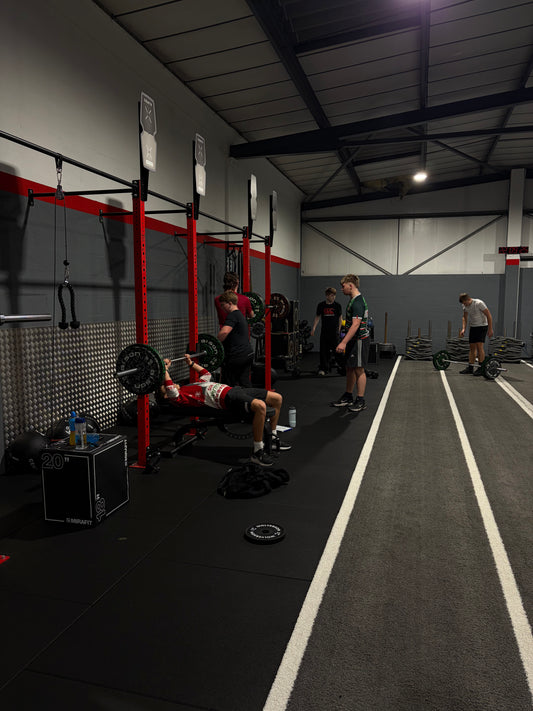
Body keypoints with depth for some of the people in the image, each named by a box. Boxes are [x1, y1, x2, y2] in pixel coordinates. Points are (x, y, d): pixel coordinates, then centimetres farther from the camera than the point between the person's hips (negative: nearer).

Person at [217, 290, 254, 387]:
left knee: (230, 385, -1)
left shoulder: (232, 316, -13)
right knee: (245, 383, 12)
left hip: (237, 356, -10)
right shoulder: (240, 315, 19)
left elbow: (224, 332, -29)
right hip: (248, 353, 10)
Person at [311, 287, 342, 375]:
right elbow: (317, 317, 11)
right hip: (324, 331, 1)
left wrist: (339, 329, 8)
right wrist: (314, 327, 1)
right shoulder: (321, 305, 3)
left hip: (334, 331, -1)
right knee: (323, 350, 0)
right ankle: (322, 369, 6)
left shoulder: (337, 305, 0)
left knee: (333, 350, -3)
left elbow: (340, 317, 10)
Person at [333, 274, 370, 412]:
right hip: (353, 340, 10)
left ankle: (360, 401, 5)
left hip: (360, 340, -10)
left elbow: (356, 324, -28)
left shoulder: (357, 302, -20)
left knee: (359, 370, -4)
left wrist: (344, 342, -33)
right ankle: (348, 398, 24)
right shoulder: (354, 300, 14)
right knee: (350, 369, 15)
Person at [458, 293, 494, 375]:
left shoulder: (479, 303, -21)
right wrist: (463, 329, -2)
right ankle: (470, 367, 11)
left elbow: (488, 315, -18)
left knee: (479, 346, -15)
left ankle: (481, 368, -12)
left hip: (482, 326, -7)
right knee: (472, 347, 6)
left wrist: (490, 329, -19)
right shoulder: (465, 306, -1)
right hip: (473, 327, 7)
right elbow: (465, 317, 12)